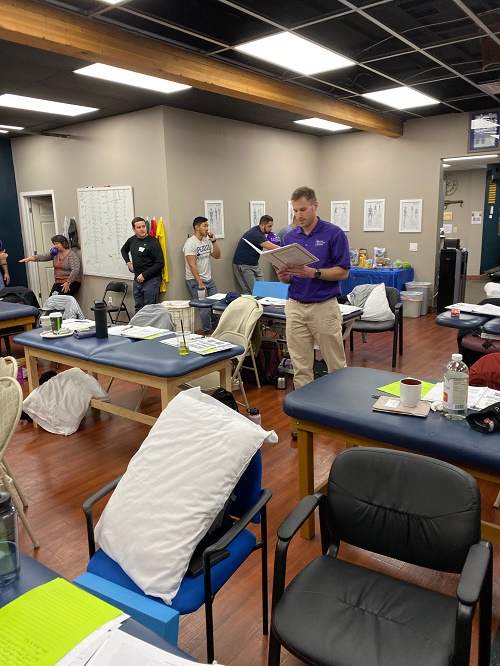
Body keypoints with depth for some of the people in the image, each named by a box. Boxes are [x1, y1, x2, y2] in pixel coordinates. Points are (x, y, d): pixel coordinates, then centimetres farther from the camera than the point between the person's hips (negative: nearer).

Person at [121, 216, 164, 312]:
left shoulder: (153, 242, -13)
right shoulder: (132, 240, 7)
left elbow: (160, 263, -17)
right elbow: (124, 250, 30)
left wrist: (144, 275, -17)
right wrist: (128, 262, 12)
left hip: (151, 280, -7)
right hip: (137, 280, 7)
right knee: (138, 308, 13)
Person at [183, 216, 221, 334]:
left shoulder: (207, 240, 9)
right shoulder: (190, 243, -13)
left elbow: (217, 256, 11)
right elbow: (192, 265, -18)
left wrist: (214, 241, -2)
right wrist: (200, 284, -21)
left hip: (209, 279, 7)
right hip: (195, 280, -7)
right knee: (205, 307, -10)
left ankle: (216, 328, 26)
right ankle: (206, 333, 5)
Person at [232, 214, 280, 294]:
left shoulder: (260, 232, 8)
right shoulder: (255, 234, -23)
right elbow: (271, 247, -30)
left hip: (254, 264, 9)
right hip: (243, 266, -9)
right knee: (252, 292, -14)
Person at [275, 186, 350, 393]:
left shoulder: (334, 234, -6)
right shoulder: (289, 237, 8)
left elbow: (343, 272, -10)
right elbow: (287, 278, 11)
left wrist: (312, 272, -23)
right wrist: (282, 276, -13)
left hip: (324, 307, -4)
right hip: (295, 307, 4)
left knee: (336, 365, 7)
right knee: (301, 367, 8)